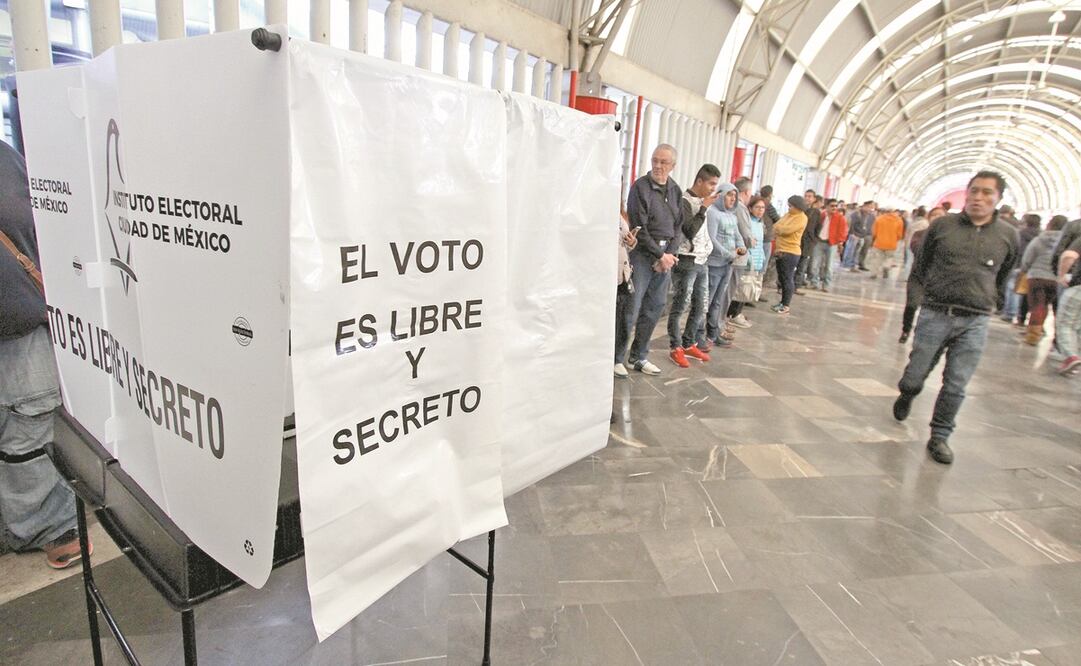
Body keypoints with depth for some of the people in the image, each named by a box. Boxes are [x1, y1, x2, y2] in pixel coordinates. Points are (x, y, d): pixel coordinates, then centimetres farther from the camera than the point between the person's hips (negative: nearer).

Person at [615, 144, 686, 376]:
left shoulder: (675, 191, 12)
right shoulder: (640, 187, -7)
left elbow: (678, 227, 12)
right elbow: (639, 228, -11)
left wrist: (670, 254, -4)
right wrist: (660, 255, -11)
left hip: (666, 255, 6)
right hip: (643, 253, -6)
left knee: (654, 308, 9)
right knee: (631, 307, -7)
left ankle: (639, 357, 20)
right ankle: (616, 357, 4)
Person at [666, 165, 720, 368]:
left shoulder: (702, 202, 15)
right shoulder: (685, 201, -11)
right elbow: (690, 231, -20)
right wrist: (704, 208, -17)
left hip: (702, 262, 9)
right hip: (686, 262, -9)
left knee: (701, 306, 12)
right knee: (679, 306, -3)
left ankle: (689, 344, 24)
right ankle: (676, 348, 6)